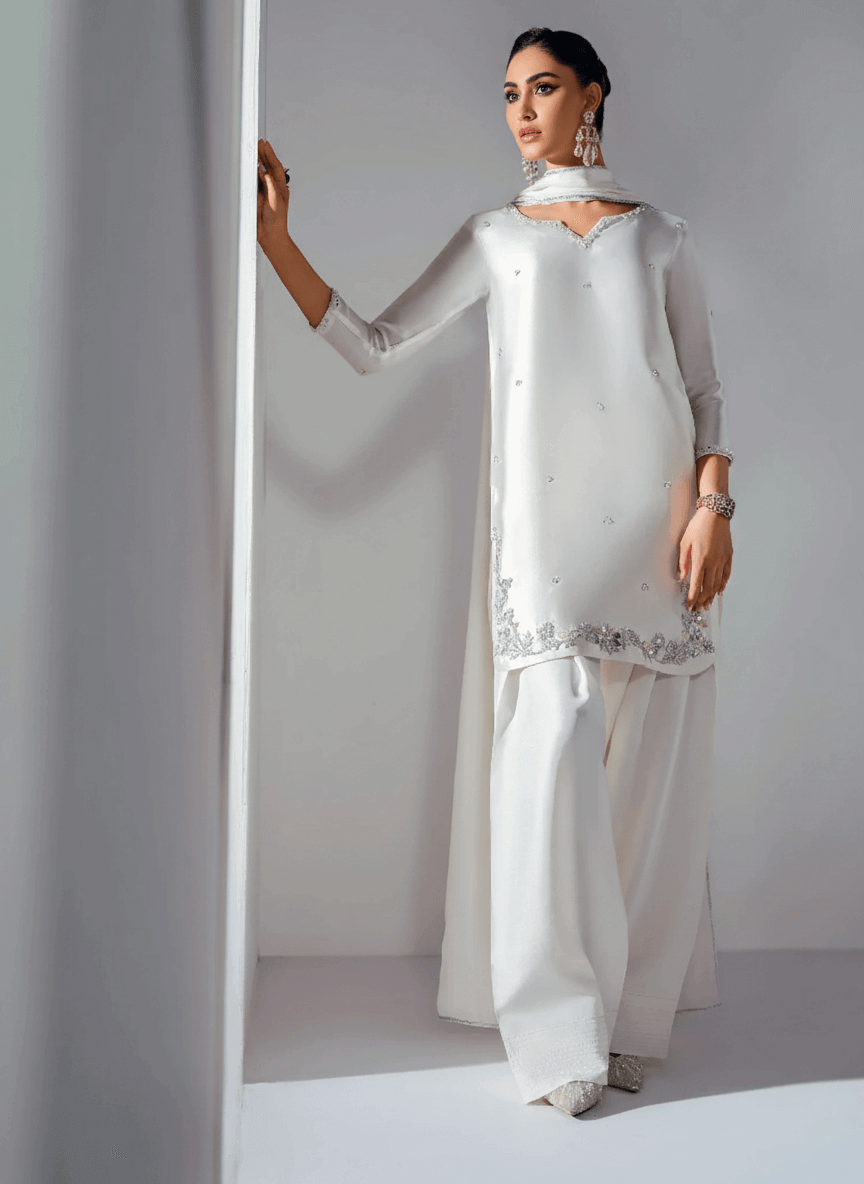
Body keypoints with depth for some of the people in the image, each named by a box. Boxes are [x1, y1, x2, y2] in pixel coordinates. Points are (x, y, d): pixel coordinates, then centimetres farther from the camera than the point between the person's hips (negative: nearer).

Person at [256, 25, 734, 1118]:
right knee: (556, 744, -15)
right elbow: (372, 345, 11)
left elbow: (706, 391, 12)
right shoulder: (493, 238, 16)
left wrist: (713, 505, -3)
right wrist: (274, 240, 2)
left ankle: (628, 1017, 11)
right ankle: (559, 1032, -7)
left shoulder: (660, 236, 16)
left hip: (655, 529, 1)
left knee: (646, 769, -1)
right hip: (543, 530, -1)